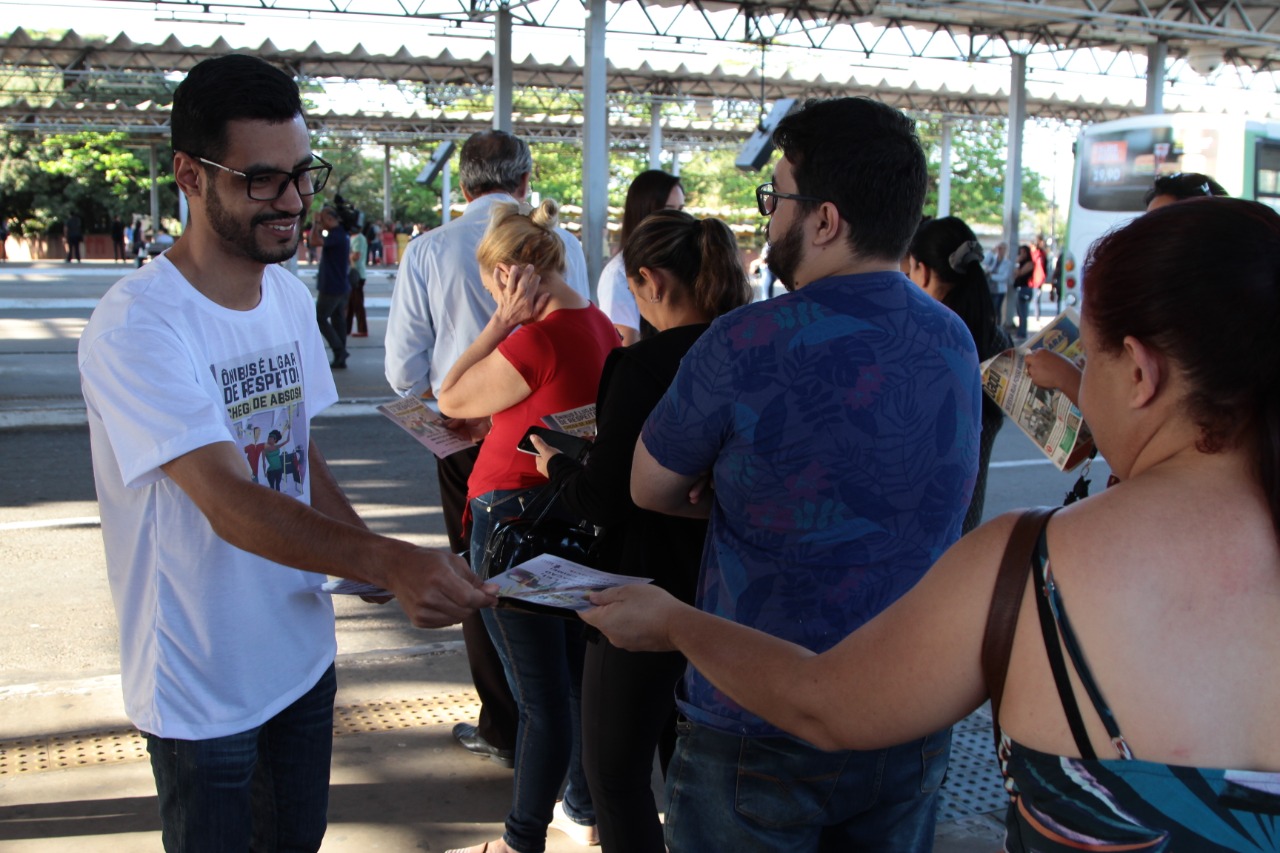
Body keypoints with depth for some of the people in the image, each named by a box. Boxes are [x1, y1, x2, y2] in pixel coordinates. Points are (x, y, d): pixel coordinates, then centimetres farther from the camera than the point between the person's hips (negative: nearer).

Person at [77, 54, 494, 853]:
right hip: (202, 688, -7)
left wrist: (373, 552, -4)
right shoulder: (137, 324, -22)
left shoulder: (292, 296, 3)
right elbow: (230, 503, -32)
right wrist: (391, 561, -44)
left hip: (302, 651, 7)